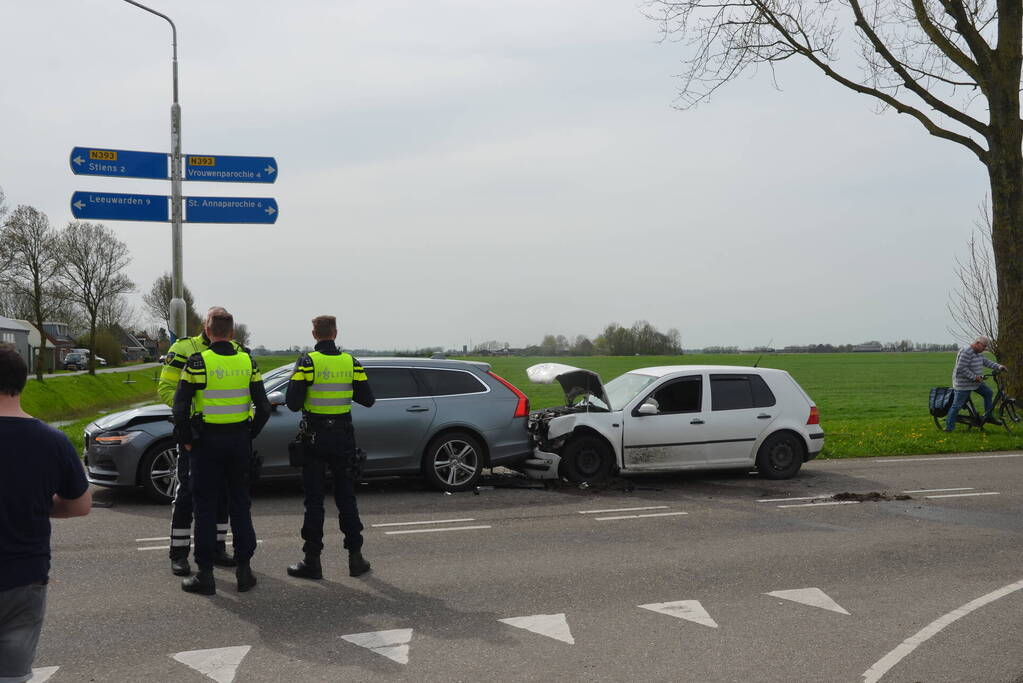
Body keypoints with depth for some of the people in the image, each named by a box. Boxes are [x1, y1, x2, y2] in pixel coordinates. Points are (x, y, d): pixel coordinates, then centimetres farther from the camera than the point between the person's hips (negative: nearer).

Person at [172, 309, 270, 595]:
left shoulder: (198, 362, -10)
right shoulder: (247, 362, 1)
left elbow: (180, 407, -13)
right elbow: (264, 408, 1)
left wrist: (186, 440, -1)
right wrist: (248, 437, 11)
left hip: (206, 442, -3)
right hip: (239, 441, 3)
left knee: (205, 507, 4)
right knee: (240, 504, 12)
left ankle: (205, 574, 6)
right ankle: (244, 569, 13)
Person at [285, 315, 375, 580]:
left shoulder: (308, 362, -10)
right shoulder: (350, 362, 0)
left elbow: (293, 403, -15)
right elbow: (368, 399, 3)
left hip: (315, 438, -3)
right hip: (343, 436, 3)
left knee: (314, 500, 3)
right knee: (346, 497, 11)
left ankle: (312, 561, 5)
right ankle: (355, 557, 13)